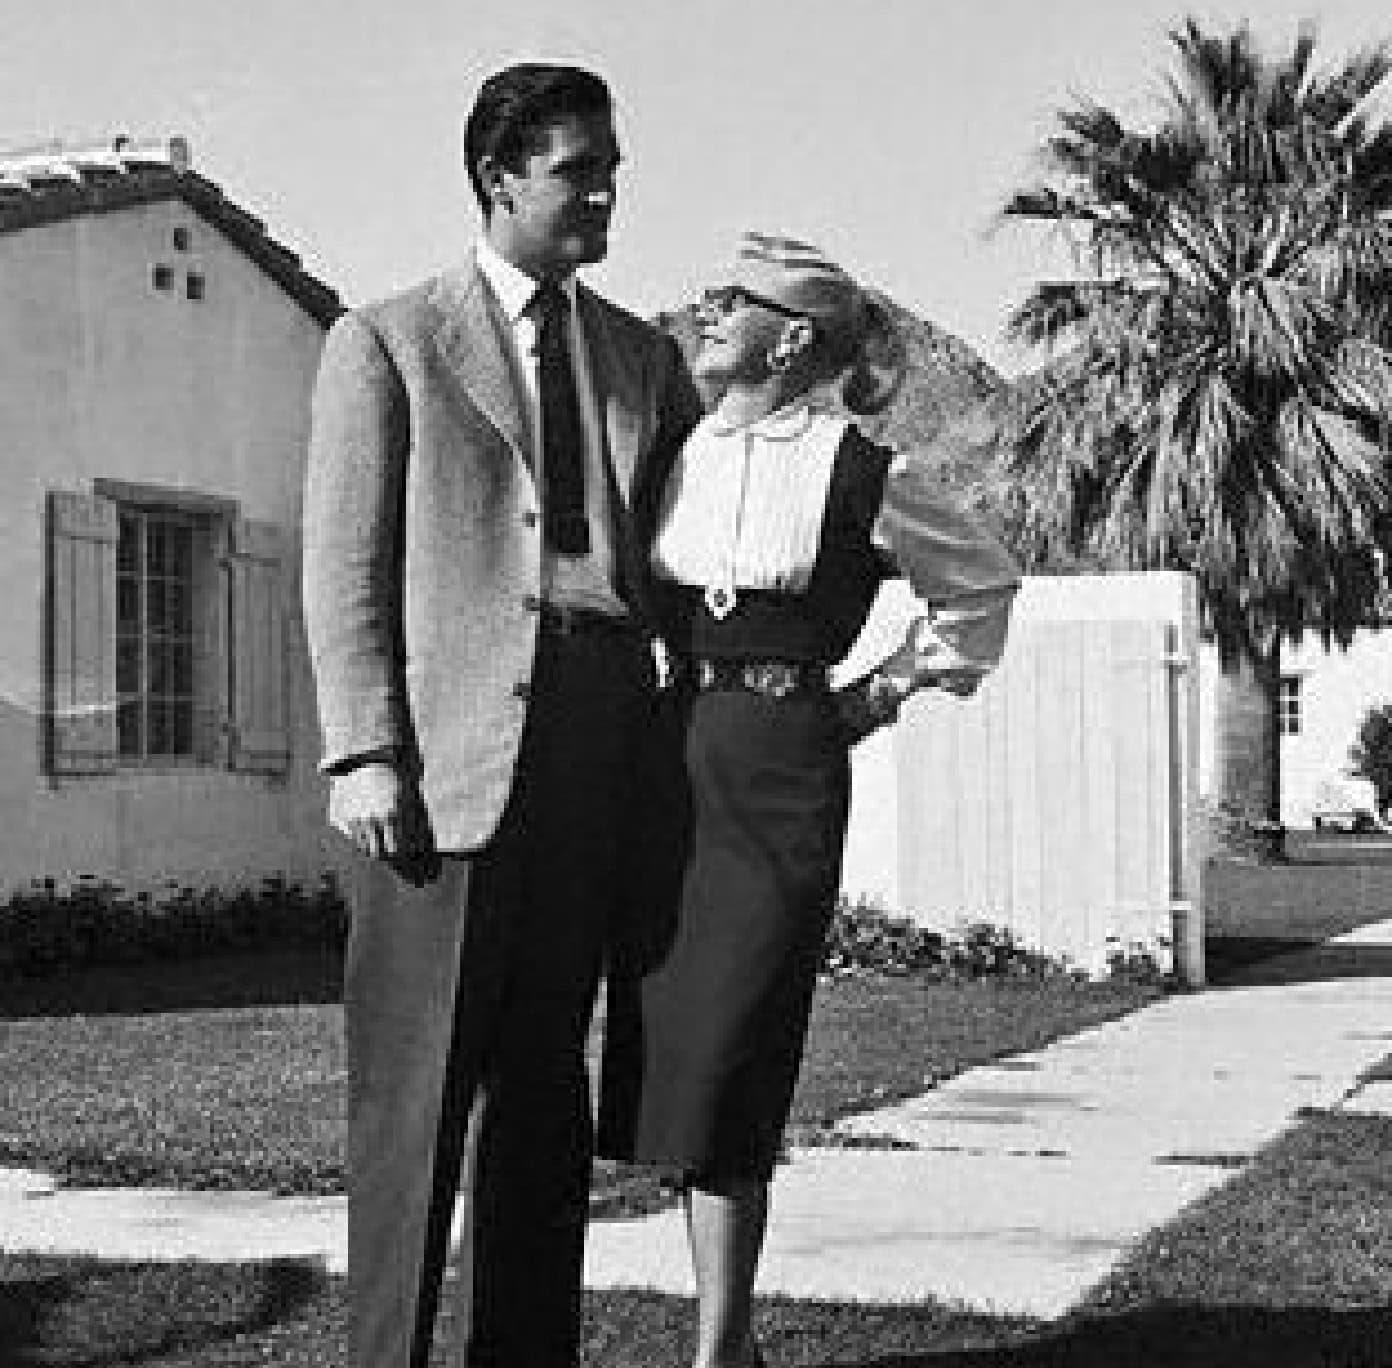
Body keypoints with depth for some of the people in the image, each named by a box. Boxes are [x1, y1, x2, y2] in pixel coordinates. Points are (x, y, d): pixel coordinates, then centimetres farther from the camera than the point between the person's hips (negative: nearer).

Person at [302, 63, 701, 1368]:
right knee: (418, 1088, -5)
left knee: (543, 1085, 9)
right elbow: (344, 567, 0)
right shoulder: (385, 342, 7)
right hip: (445, 751, -4)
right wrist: (363, 754, -11)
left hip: (595, 756, 5)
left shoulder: (645, 357, 20)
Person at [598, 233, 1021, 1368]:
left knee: (728, 1059, -6)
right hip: (669, 758, 5)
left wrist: (881, 691, 6)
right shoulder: (674, 455, 9)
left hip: (783, 773, -5)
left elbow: (982, 586, 12)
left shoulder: (861, 477, -4)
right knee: (665, 1053, 4)